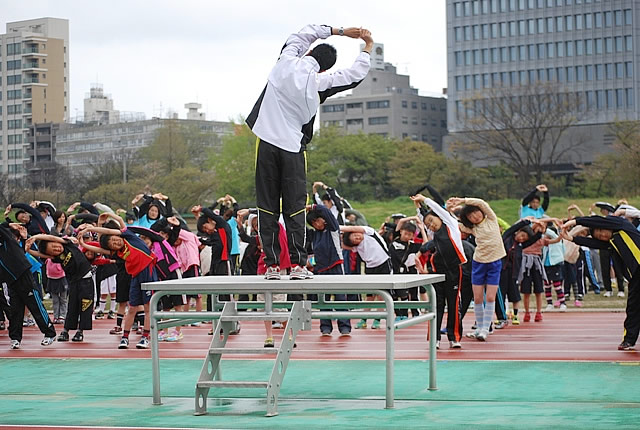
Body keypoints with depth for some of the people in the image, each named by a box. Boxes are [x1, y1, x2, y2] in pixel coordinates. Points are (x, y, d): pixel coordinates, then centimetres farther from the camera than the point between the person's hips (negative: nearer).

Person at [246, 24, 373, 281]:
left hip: (266, 143, 2)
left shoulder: (287, 62, -1)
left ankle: (272, 265, 4)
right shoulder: (320, 83, -6)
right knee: (295, 208, 4)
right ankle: (298, 265, -1)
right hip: (293, 148, -2)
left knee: (267, 207, 5)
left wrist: (340, 32, 19)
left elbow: (302, 35, 16)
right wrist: (367, 48, 18)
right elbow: (356, 74, 2)